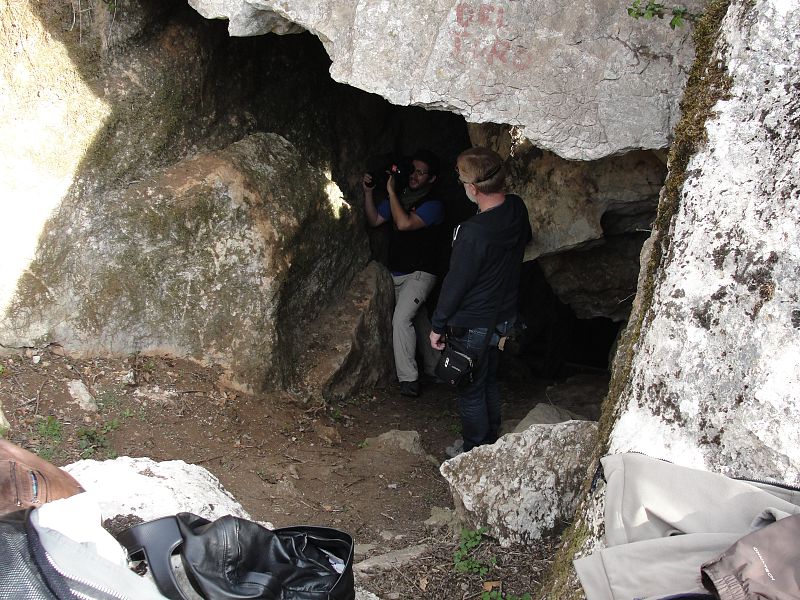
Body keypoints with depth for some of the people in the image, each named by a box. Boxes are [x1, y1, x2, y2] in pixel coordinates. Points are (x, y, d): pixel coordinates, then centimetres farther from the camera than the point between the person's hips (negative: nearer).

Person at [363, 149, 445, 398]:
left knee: (401, 318, -21)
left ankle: (408, 380, -17)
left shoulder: (433, 205, -12)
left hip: (419, 274, -8)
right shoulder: (399, 197, 10)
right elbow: (374, 220, 9)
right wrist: (368, 192, -3)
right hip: (396, 273, 8)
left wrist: (391, 191, -19)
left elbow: (404, 223, -26)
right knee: (419, 321, 18)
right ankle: (433, 369, 32)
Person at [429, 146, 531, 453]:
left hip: (474, 325, -8)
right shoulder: (517, 208, -9)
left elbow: (455, 283, -22)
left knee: (470, 392, 12)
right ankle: (491, 442, 42)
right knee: (489, 381, 25)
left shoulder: (473, 233, -32)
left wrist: (438, 326, -9)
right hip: (505, 316, 8)